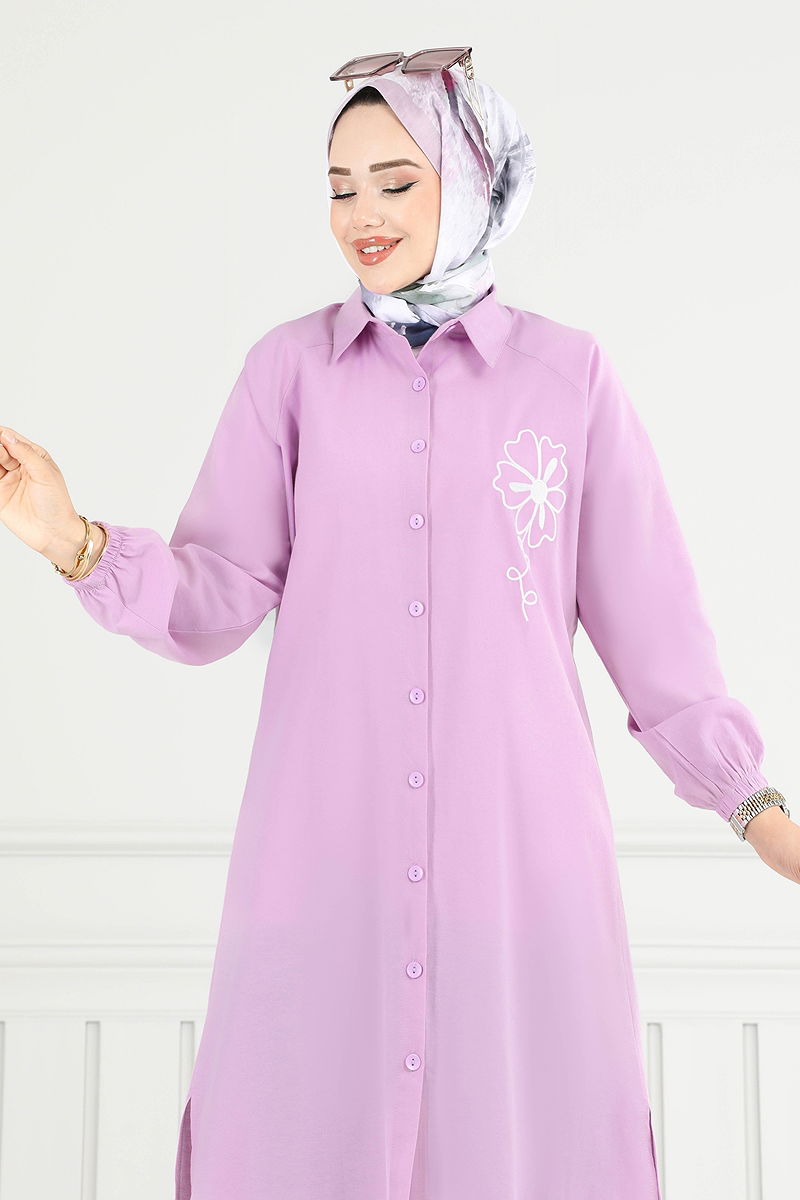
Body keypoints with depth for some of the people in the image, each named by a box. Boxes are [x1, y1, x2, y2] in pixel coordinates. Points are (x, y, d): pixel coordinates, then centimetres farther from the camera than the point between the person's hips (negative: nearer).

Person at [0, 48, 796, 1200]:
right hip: (326, 838, 1)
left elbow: (644, 608, 6)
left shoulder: (569, 375, 3)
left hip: (516, 837, 0)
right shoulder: (291, 367, 5)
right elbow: (218, 595, 0)